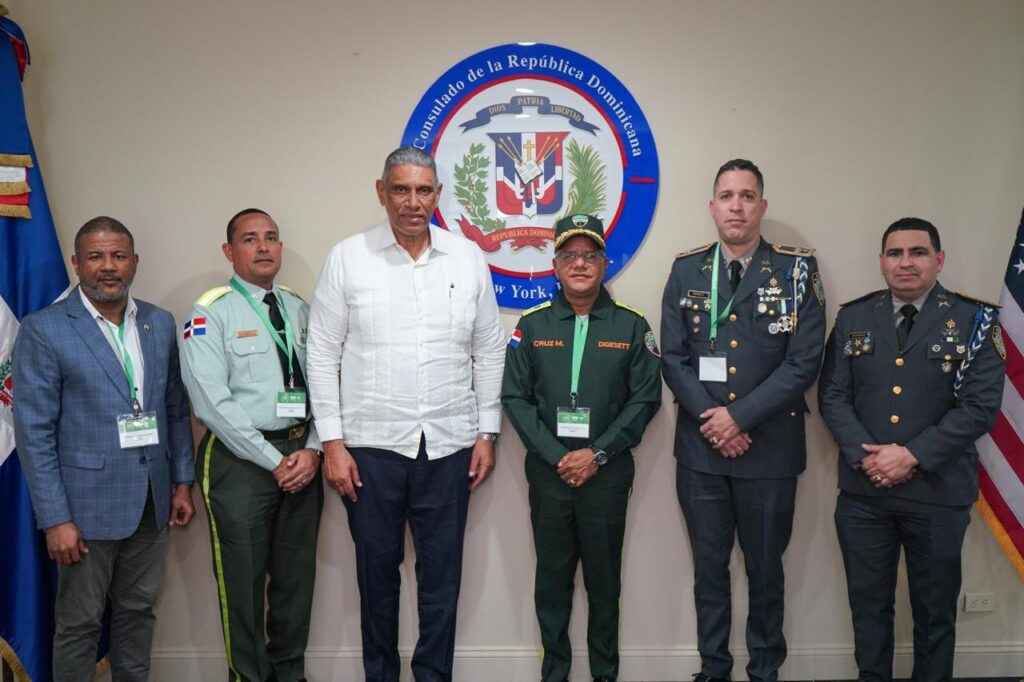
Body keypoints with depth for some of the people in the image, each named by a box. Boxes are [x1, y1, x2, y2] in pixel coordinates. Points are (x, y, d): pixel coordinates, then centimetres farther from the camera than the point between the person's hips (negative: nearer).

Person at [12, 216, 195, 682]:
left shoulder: (161, 324, 6)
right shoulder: (42, 330, -9)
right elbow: (34, 433, -10)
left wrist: (182, 482, 9)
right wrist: (55, 519, -13)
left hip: (150, 502, 4)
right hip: (87, 504, -4)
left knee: (137, 612, 16)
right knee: (79, 623, 8)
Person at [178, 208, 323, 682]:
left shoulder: (299, 310, 10)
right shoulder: (211, 313, -6)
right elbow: (212, 402, -14)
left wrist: (312, 450, -8)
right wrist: (274, 461, -14)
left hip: (302, 457, 5)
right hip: (240, 460, -5)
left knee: (297, 573, 15)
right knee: (244, 581, 5)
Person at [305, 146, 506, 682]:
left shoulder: (468, 257, 4)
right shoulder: (347, 257, -1)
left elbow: (489, 352, 8)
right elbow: (323, 354, -1)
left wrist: (487, 433, 5)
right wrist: (332, 442, -5)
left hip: (448, 446, 1)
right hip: (370, 445, -1)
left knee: (441, 575, 10)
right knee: (377, 571, 12)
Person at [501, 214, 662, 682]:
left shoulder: (632, 326, 1)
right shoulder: (532, 325, 4)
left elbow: (645, 399, -2)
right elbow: (515, 397, 0)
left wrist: (598, 454, -11)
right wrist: (555, 456, -10)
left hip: (607, 474, -1)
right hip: (547, 473, 1)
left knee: (604, 578, 9)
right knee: (552, 576, 10)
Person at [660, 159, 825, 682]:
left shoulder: (797, 270, -3)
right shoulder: (686, 270, 4)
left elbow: (803, 361, -9)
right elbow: (673, 358, 1)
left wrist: (739, 416, -14)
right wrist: (709, 419, -11)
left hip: (770, 449, -2)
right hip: (701, 447, 2)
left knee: (765, 570, 13)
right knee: (708, 568, 13)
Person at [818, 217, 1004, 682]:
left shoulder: (974, 320, -3)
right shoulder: (853, 318, 5)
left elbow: (980, 406, -10)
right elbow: (832, 395, 1)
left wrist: (912, 455, -17)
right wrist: (864, 456, -14)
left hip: (938, 492, -2)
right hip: (862, 490, 2)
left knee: (935, 610, 14)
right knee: (868, 604, 14)